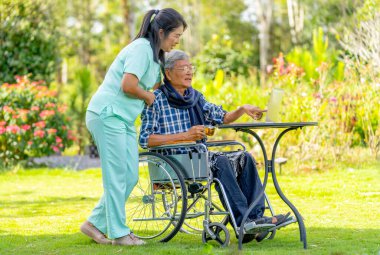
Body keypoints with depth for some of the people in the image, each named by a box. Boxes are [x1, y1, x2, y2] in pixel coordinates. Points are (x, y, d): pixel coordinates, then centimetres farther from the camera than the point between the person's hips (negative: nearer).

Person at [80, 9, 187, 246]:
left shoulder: (156, 55, 17)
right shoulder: (141, 48, -15)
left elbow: (157, 87, 23)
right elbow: (128, 85, -23)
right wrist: (149, 96, -7)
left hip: (124, 119, 10)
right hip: (108, 114, -10)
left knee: (130, 177, 7)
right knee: (117, 175, -6)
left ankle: (96, 223, 15)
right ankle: (118, 233, 1)